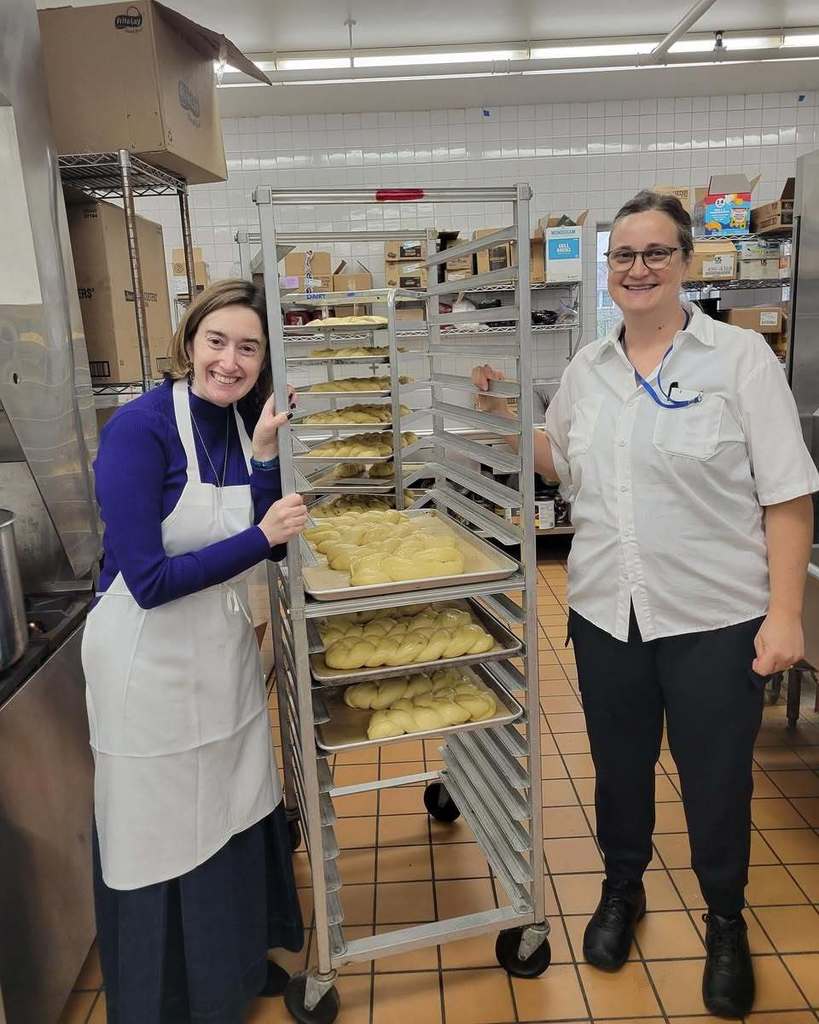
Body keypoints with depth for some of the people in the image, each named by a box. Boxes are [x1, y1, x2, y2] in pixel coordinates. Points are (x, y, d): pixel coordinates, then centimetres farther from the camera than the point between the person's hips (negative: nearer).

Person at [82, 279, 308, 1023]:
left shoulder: (246, 423, -1)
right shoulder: (140, 427, -21)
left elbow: (271, 548, -3)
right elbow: (148, 580, -24)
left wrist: (264, 458, -14)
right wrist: (260, 534, -22)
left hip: (225, 650, 7)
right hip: (149, 662, -6)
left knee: (235, 817, 22)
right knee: (165, 838, 13)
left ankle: (239, 962, 48)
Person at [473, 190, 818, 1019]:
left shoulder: (740, 357, -7)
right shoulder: (586, 369, 6)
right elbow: (562, 467, 18)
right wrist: (504, 417, 4)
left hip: (715, 619, -3)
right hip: (606, 613, 4)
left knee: (717, 783, 13)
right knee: (619, 767, 19)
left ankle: (726, 926, 40)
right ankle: (621, 891, 46)